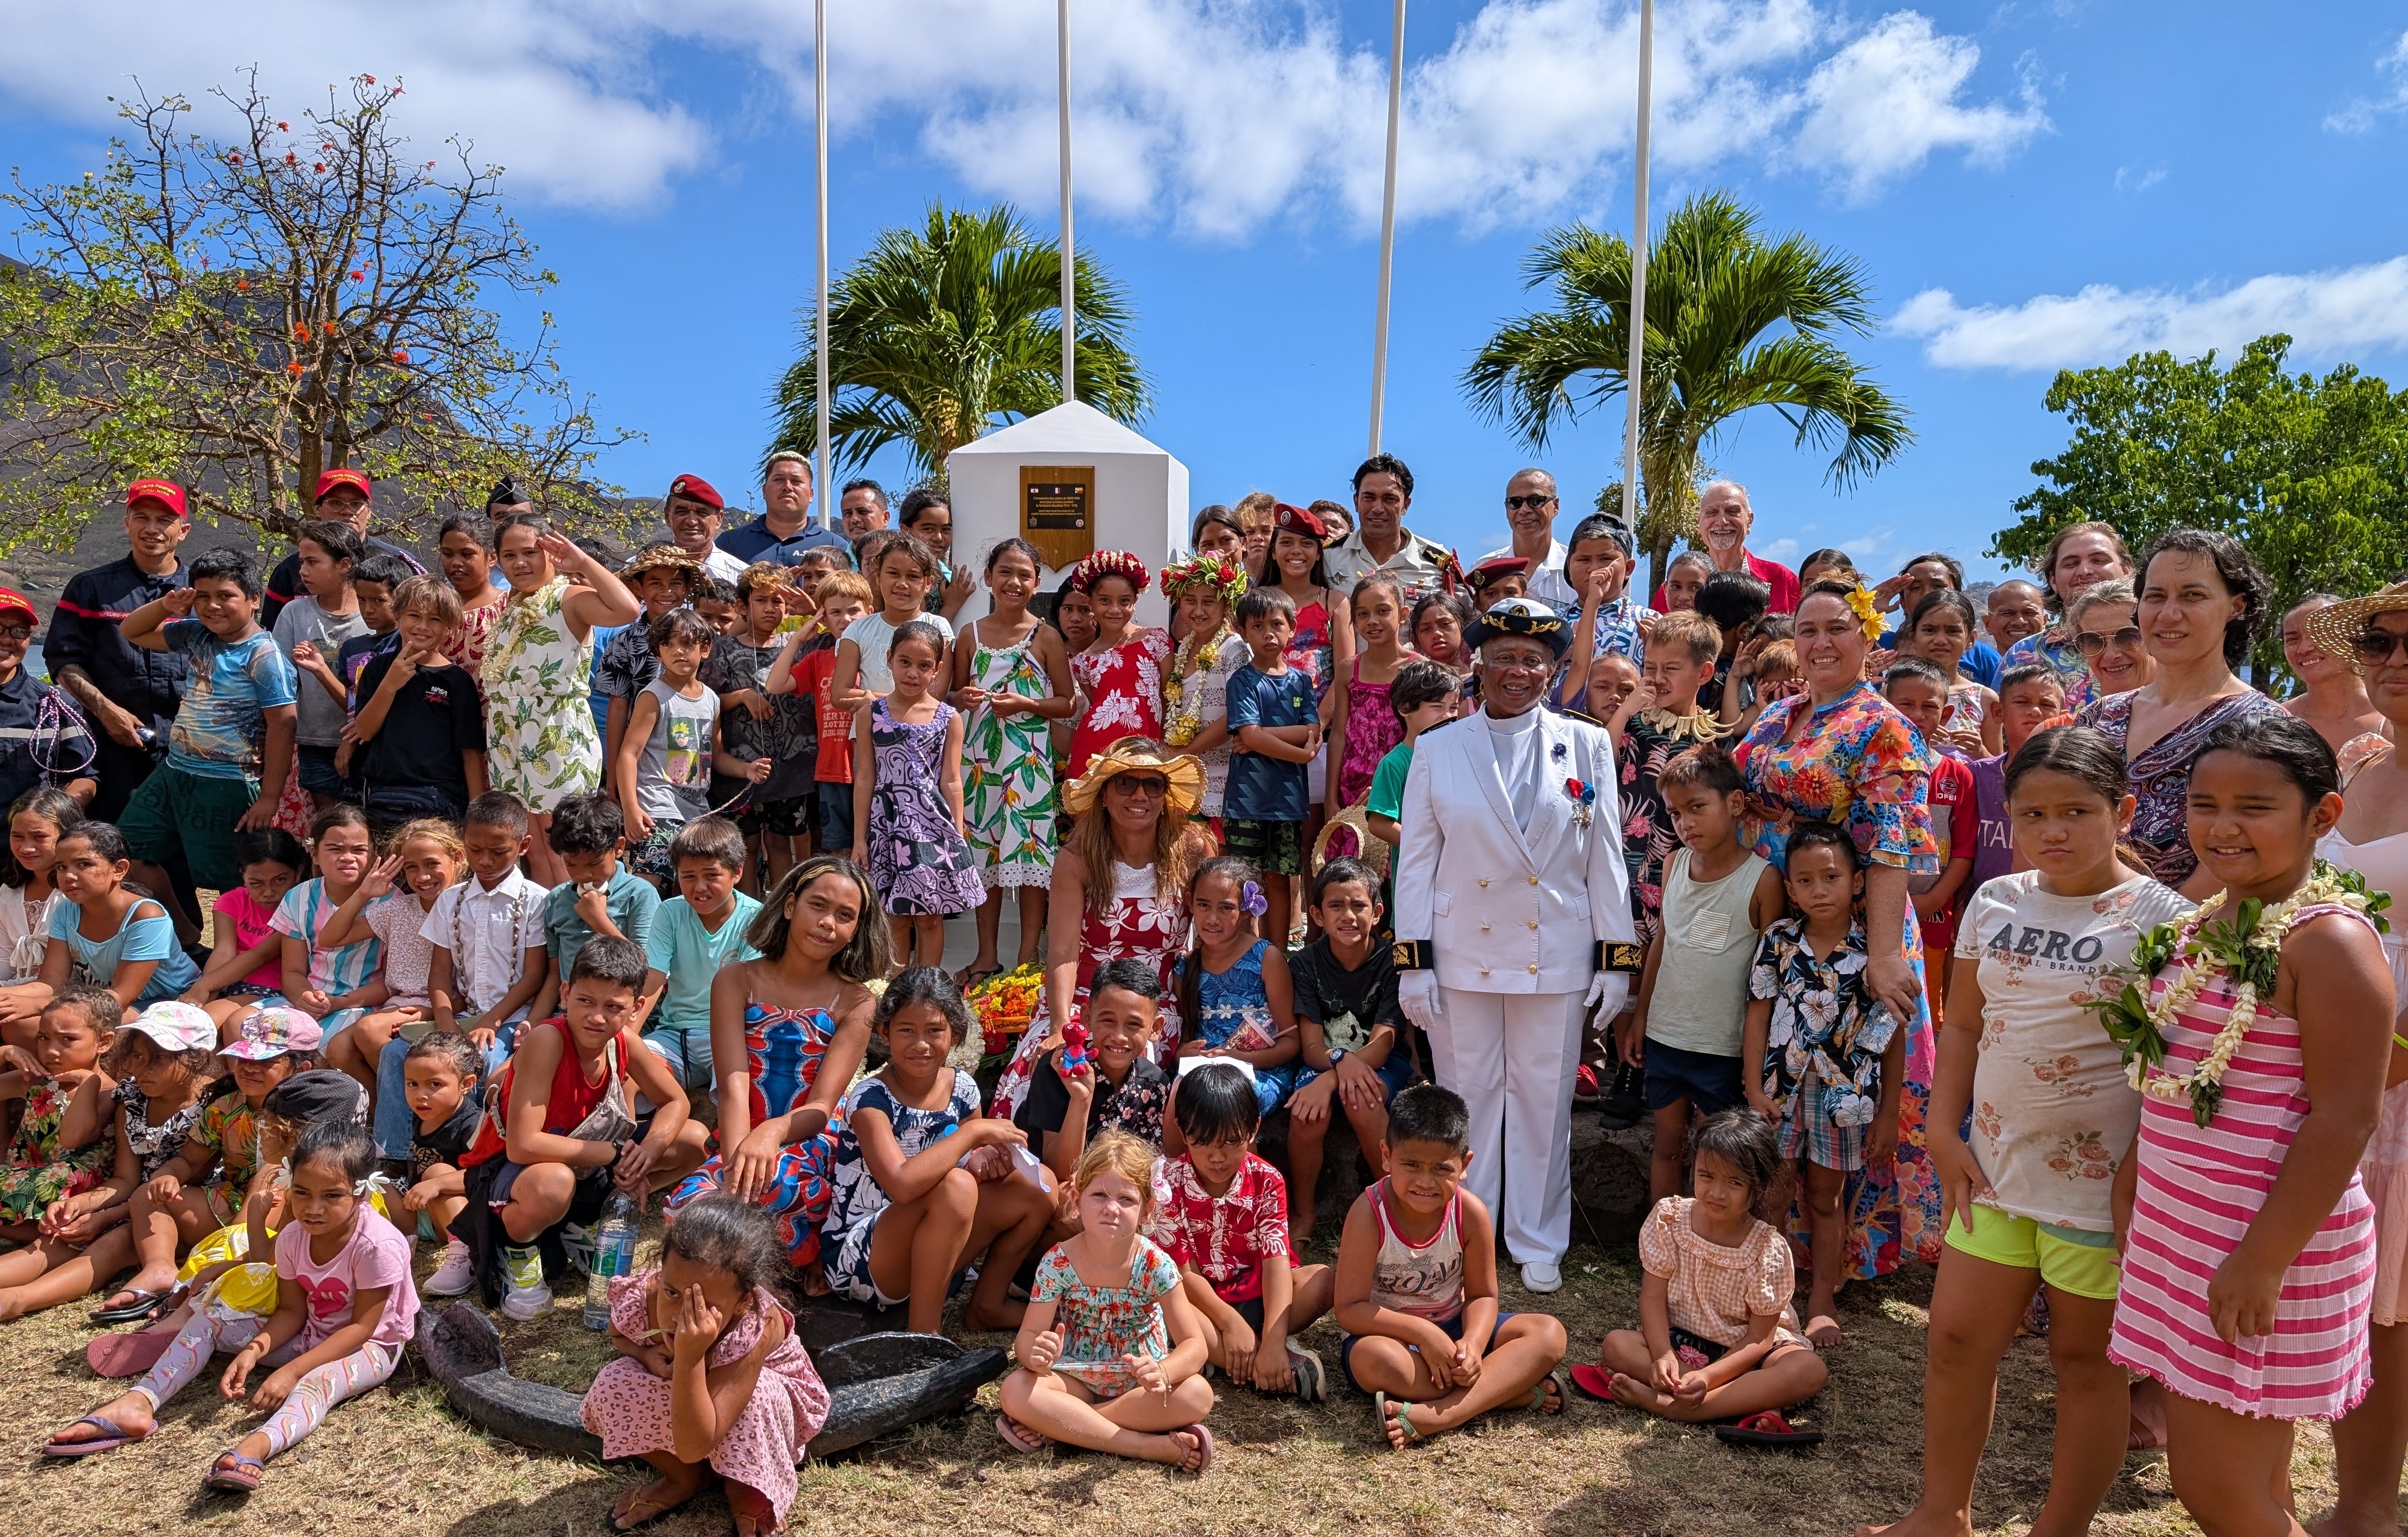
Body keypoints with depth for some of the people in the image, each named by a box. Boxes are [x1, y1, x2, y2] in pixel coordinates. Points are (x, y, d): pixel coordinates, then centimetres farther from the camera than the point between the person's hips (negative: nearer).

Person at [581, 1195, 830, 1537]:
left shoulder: (755, 1329, -43)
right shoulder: (637, 1297, -31)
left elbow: (693, 1448, -43)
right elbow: (619, 1335, -1)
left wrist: (689, 1359, -55)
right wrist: (647, 1356, -25)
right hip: (680, 1406, 4)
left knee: (757, 1393, -38)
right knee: (609, 1388, -23)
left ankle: (746, 1487, -2)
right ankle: (685, 1478, 5)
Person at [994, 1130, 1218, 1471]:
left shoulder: (1155, 1266, -16)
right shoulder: (1058, 1263, -14)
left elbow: (1193, 1344, -16)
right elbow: (1027, 1336, -11)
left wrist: (1162, 1372, -38)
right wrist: (1036, 1353, -37)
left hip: (1139, 1381, 0)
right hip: (1077, 1378, 0)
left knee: (1197, 1395, -30)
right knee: (1015, 1392, -29)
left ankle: (1060, 1425, -21)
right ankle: (1153, 1446, -27)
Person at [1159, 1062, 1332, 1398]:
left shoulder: (1266, 1181, -11)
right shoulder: (1170, 1185, -14)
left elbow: (1276, 1261, -21)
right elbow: (1184, 1271, -14)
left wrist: (1273, 1339, -34)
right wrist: (1230, 1323, -27)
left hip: (1256, 1294, 2)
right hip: (1202, 1302, -1)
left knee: (1322, 1279, -25)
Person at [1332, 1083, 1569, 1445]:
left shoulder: (1471, 1212, -12)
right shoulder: (1369, 1214, -22)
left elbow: (1481, 1296, -4)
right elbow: (1349, 1309, -21)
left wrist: (1473, 1343, -26)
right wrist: (1423, 1333, -30)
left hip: (1452, 1327, 4)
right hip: (1390, 1332, -4)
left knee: (1549, 1334, -15)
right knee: (1375, 1360, -39)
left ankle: (1436, 1416, -31)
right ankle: (1513, 1389, -24)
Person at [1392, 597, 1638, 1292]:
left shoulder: (1587, 745, 3)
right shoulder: (1437, 751, 2)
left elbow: (1606, 858, 3)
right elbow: (1416, 861, 1)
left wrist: (1617, 957, 0)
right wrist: (1412, 962, -3)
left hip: (1556, 957, 0)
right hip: (1462, 956, 0)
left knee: (1545, 1100, 9)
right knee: (1467, 1099, 8)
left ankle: (1539, 1243, 26)